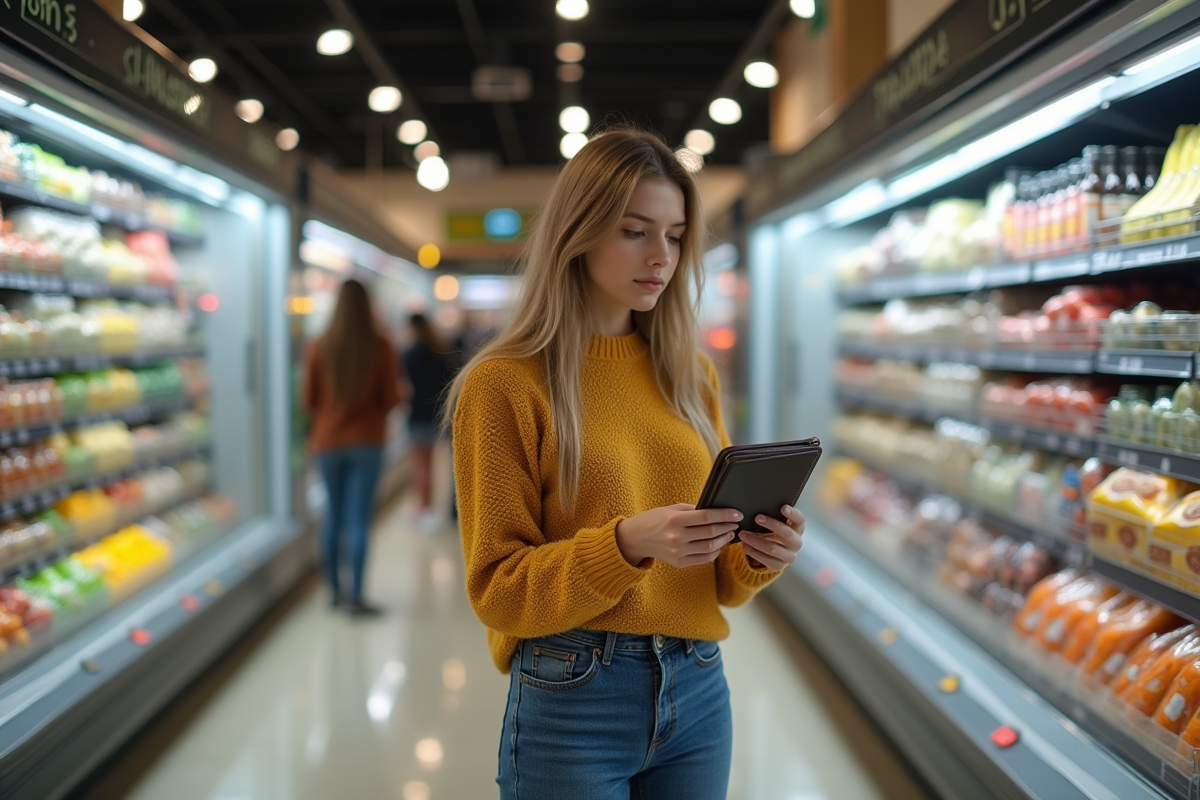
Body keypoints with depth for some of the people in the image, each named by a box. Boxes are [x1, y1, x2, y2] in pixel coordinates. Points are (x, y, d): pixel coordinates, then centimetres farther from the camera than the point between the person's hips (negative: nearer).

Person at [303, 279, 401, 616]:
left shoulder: (320, 347, -5)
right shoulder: (380, 347, -9)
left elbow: (309, 399, 1)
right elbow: (390, 399, -7)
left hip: (328, 440, 2)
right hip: (367, 440, -2)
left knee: (334, 515, 15)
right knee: (359, 519, -1)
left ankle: (334, 589, 23)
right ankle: (355, 597, -1)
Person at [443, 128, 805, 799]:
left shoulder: (693, 375, 6)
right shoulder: (505, 384, -9)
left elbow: (718, 576, 11)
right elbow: (499, 588, -10)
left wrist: (758, 555, -11)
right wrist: (627, 543, -24)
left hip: (697, 691, 5)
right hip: (572, 697, -4)